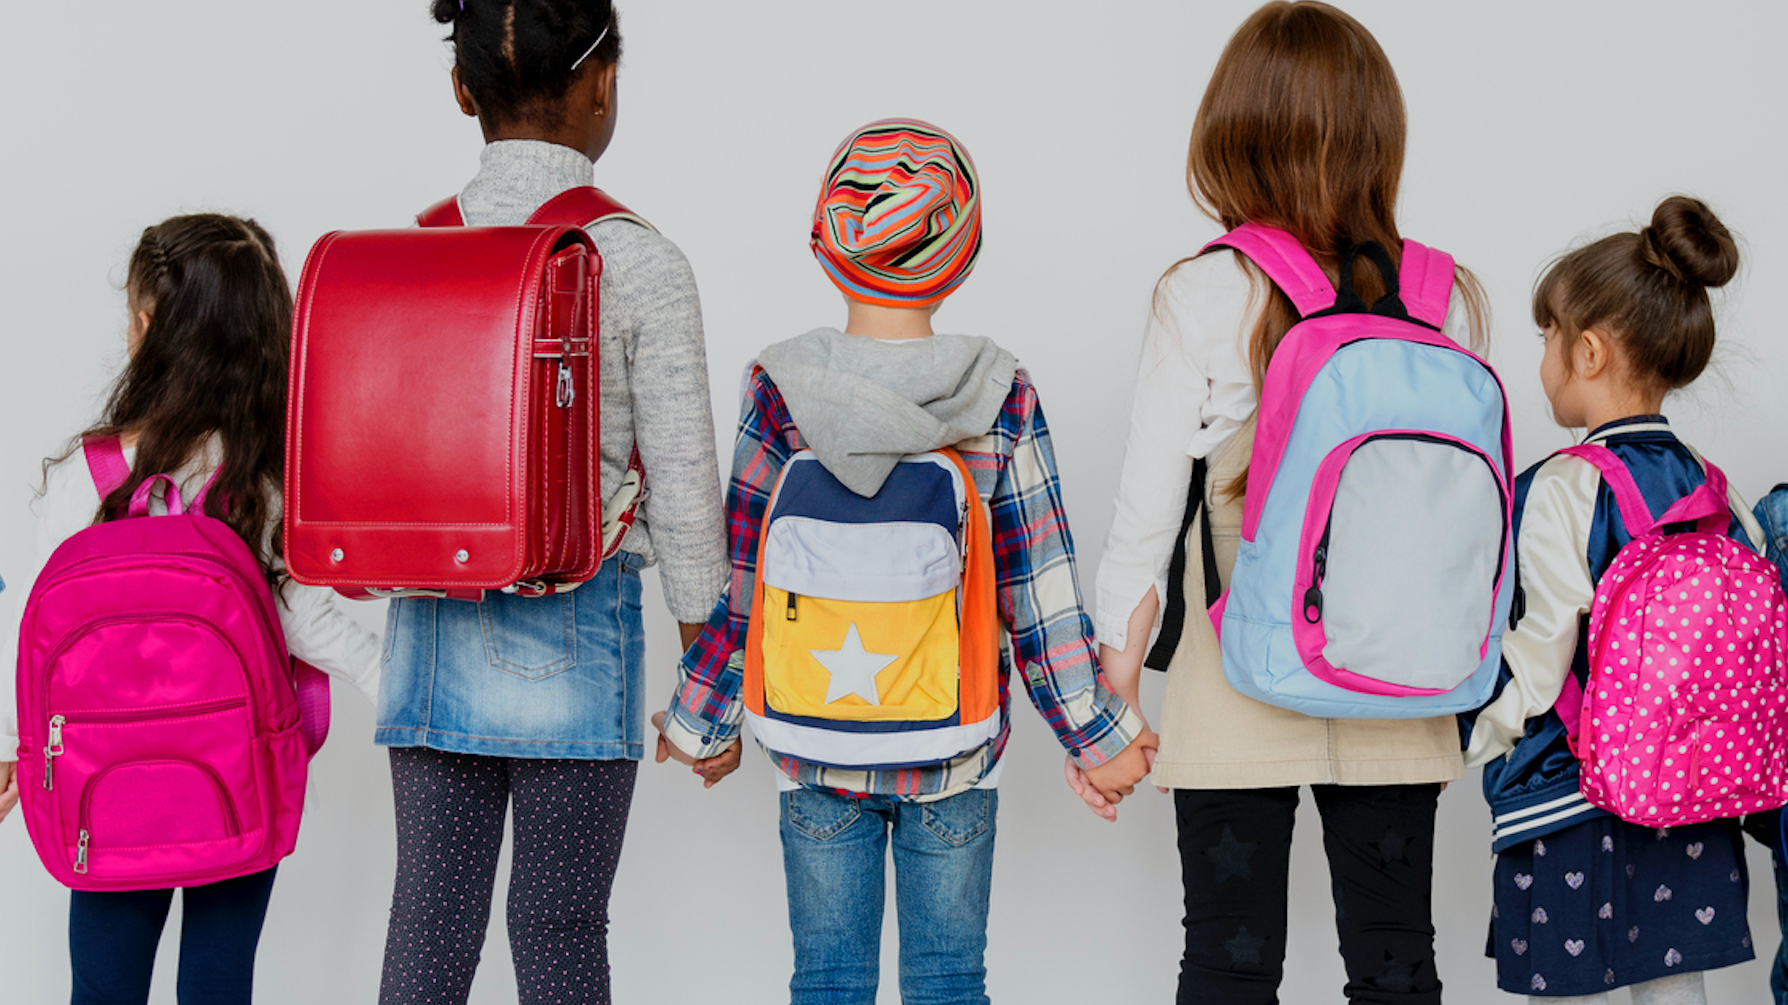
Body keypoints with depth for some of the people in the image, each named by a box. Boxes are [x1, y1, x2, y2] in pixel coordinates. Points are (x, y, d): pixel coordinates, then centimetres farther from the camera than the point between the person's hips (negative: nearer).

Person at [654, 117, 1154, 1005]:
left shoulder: (781, 394, -9)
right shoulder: (1002, 399, -9)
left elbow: (741, 587, -5)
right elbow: (1040, 592, -7)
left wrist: (696, 722, 7)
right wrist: (1096, 735, 3)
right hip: (956, 755, 0)